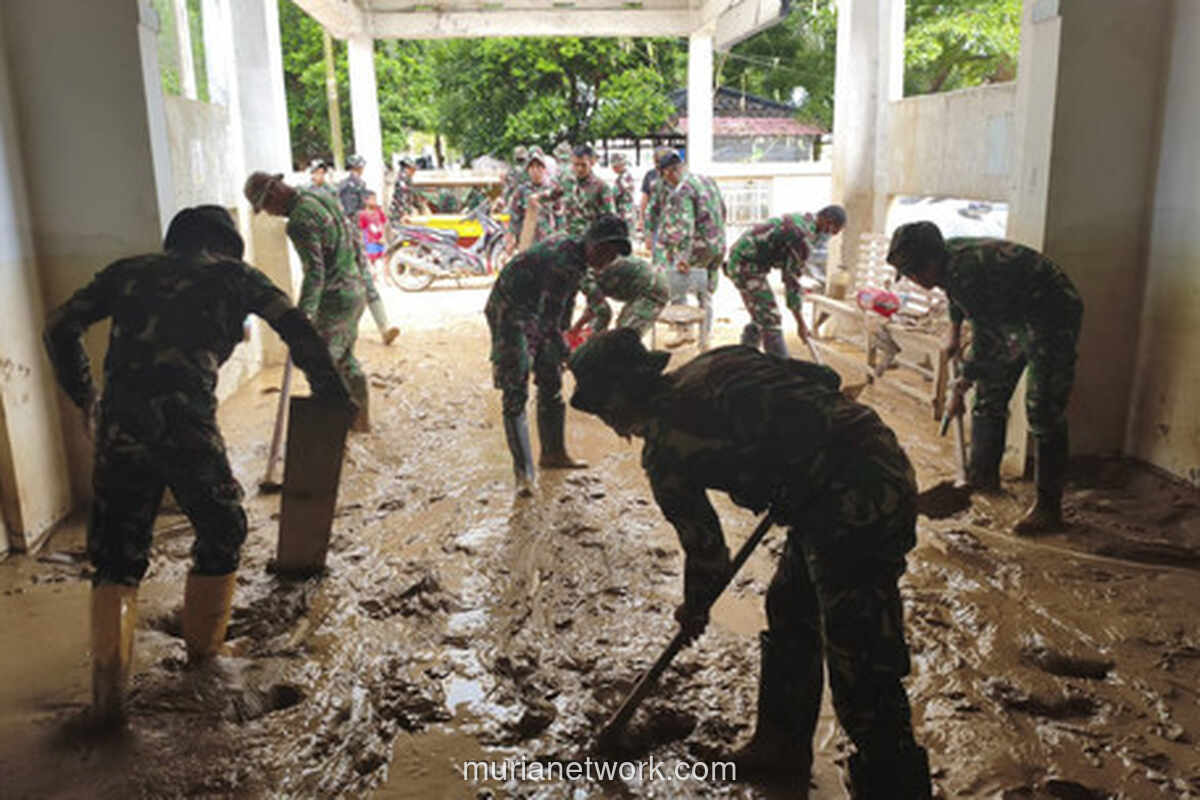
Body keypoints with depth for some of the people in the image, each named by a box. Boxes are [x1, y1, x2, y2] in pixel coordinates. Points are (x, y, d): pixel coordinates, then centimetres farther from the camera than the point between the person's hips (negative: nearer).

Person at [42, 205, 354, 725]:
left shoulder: (128, 272, 21)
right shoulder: (231, 274, 14)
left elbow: (60, 327, 17)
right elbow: (297, 331, 5)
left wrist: (83, 399, 26)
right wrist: (334, 398, 12)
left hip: (119, 430, 3)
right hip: (187, 426, -3)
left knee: (117, 558, 15)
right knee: (221, 535, 20)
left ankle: (108, 677, 3)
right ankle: (204, 646, 32)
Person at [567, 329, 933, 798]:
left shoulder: (663, 451, -7)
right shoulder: (714, 361, 13)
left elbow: (707, 551, 3)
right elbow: (825, 379, 15)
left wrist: (693, 610, 23)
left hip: (855, 509, -10)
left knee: (863, 682, -3)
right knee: (788, 613, 25)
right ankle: (783, 745, 43)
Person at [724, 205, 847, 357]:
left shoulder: (799, 220, 12)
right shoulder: (804, 237, -18)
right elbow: (793, 280, -17)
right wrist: (800, 323, -11)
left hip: (740, 262, 10)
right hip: (747, 266, -10)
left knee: (761, 319, 16)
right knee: (771, 320, -9)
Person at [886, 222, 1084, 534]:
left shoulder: (967, 272, -33)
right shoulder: (950, 254, -4)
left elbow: (985, 346, -27)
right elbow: (957, 295, 22)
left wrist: (960, 389, -16)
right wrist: (954, 333, 30)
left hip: (1052, 317, -10)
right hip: (1011, 317, 10)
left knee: (1043, 412, -12)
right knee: (988, 397, 13)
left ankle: (1049, 508, -6)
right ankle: (984, 475, 29)